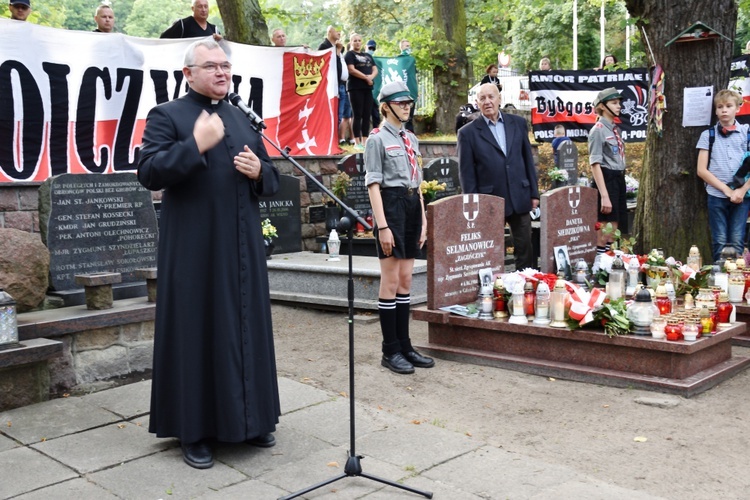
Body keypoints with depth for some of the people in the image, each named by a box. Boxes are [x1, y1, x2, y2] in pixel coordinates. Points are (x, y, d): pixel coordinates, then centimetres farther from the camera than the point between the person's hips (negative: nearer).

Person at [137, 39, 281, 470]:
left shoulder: (243, 119, 16)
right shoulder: (167, 116, -1)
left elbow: (272, 179, 18)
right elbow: (149, 174, -14)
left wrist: (258, 171, -4)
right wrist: (195, 145, -23)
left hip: (242, 246, 5)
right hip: (195, 248, -5)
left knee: (247, 326, 9)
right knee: (198, 330, -1)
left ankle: (250, 419, 22)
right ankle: (195, 429, 11)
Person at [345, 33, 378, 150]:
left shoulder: (368, 56, 21)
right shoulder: (349, 54, 2)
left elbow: (375, 69, 12)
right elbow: (352, 70, -11)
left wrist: (371, 77, -10)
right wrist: (366, 78, -11)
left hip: (368, 87, 6)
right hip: (355, 87, -6)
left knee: (366, 115, 3)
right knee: (357, 115, -7)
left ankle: (364, 141, 7)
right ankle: (357, 142, -6)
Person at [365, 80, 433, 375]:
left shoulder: (411, 139, 16)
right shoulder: (377, 139, -6)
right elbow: (373, 184, -11)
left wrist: (423, 220, 14)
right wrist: (382, 226, -17)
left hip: (412, 206, 7)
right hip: (391, 205, -7)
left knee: (405, 280, 11)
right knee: (391, 281, -2)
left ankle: (404, 345, 19)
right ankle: (390, 351, 7)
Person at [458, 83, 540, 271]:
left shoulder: (518, 123, 7)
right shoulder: (468, 132, -2)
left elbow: (528, 160, 10)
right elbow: (466, 174, -2)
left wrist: (534, 193, 7)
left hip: (519, 198, 3)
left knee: (525, 250, 9)